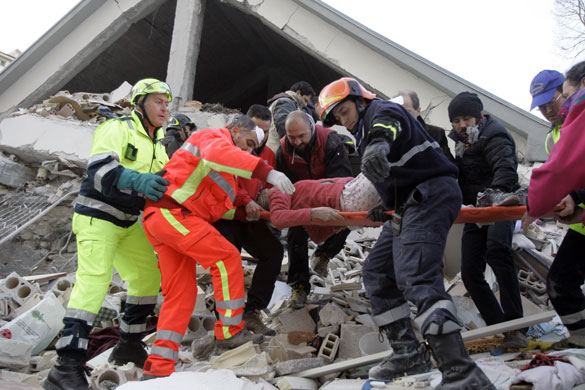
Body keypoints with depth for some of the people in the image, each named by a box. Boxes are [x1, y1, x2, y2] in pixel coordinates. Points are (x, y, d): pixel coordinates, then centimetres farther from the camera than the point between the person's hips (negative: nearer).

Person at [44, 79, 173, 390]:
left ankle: (129, 345, 21)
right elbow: (100, 170, -24)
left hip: (128, 223, 9)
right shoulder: (117, 129, -10)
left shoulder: (159, 146, 16)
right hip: (97, 217, -9)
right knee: (93, 280, -20)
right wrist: (139, 181, -37)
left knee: (148, 276, 8)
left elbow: (161, 183, 17)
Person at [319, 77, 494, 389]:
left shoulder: (382, 111, -6)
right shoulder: (364, 134, 24)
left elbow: (386, 128, -34)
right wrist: (387, 204, 22)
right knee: (376, 272, 11)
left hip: (432, 193, -11)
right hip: (410, 204, 11)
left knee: (413, 276, -25)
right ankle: (408, 354, 14)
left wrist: (377, 146, -55)